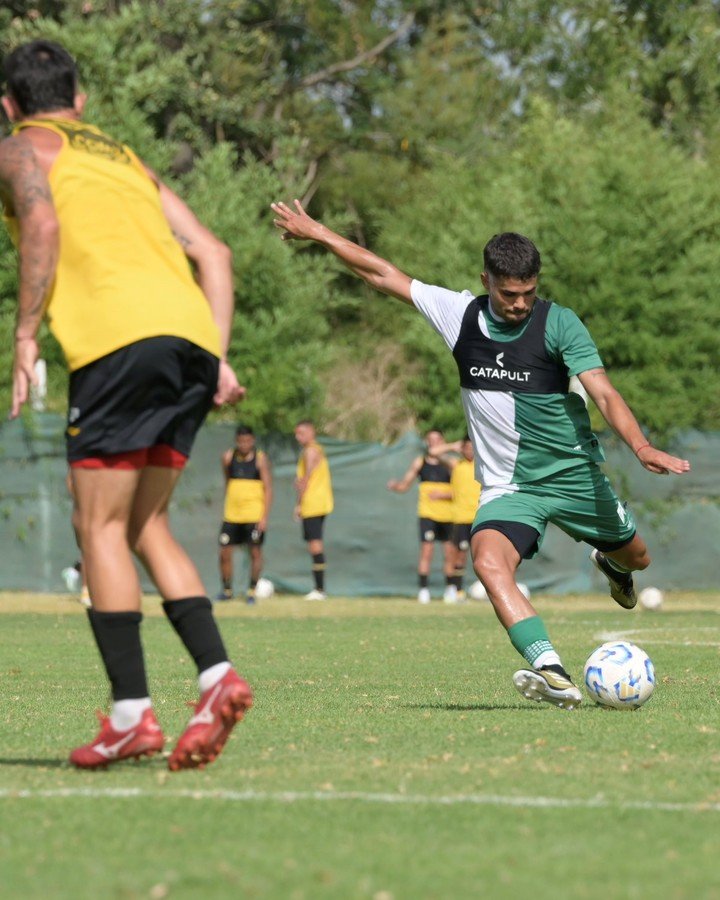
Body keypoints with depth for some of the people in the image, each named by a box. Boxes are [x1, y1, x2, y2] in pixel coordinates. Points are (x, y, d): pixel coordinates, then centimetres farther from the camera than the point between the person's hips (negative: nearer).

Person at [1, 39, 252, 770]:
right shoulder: (125, 160, 33)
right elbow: (211, 253, 23)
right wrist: (218, 357, 17)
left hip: (120, 335, -6)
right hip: (192, 334, 6)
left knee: (100, 525, -2)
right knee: (144, 526, 14)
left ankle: (130, 713, -9)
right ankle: (215, 674, -4)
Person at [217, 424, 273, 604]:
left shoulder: (260, 459, -5)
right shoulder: (229, 457, 5)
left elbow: (268, 489, -7)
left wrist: (264, 516, -14)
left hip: (254, 514, -3)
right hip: (232, 514, 3)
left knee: (255, 552, -1)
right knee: (224, 552, -1)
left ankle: (252, 591, 10)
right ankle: (227, 590, 14)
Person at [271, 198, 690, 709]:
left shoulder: (559, 323, -10)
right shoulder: (460, 314, -1)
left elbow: (604, 394, -19)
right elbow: (383, 274, 8)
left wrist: (642, 447, -35)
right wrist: (315, 232, 11)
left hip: (575, 475, -1)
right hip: (508, 488, 1)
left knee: (635, 559, 16)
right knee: (490, 563, -29)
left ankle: (611, 564, 56)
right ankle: (552, 672, -41)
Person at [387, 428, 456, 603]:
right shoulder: (420, 462, 6)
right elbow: (404, 485, 10)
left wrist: (443, 495, -19)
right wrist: (395, 485, -12)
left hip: (447, 514, 0)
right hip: (427, 514, 0)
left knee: (449, 552, 4)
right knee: (426, 550, -11)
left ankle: (449, 589, 20)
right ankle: (423, 589, -10)